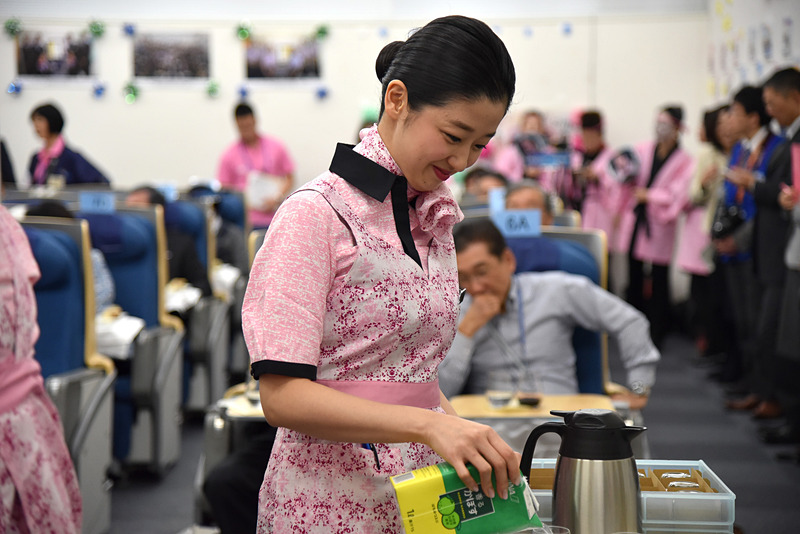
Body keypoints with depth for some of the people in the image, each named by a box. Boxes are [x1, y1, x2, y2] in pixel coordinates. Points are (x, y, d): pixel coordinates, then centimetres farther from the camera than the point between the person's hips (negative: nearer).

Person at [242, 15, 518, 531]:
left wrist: (472, 441, -1)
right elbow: (283, 396, -19)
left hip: (422, 489, 7)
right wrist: (429, 424, -28)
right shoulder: (316, 214, -13)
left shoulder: (435, 214, 10)